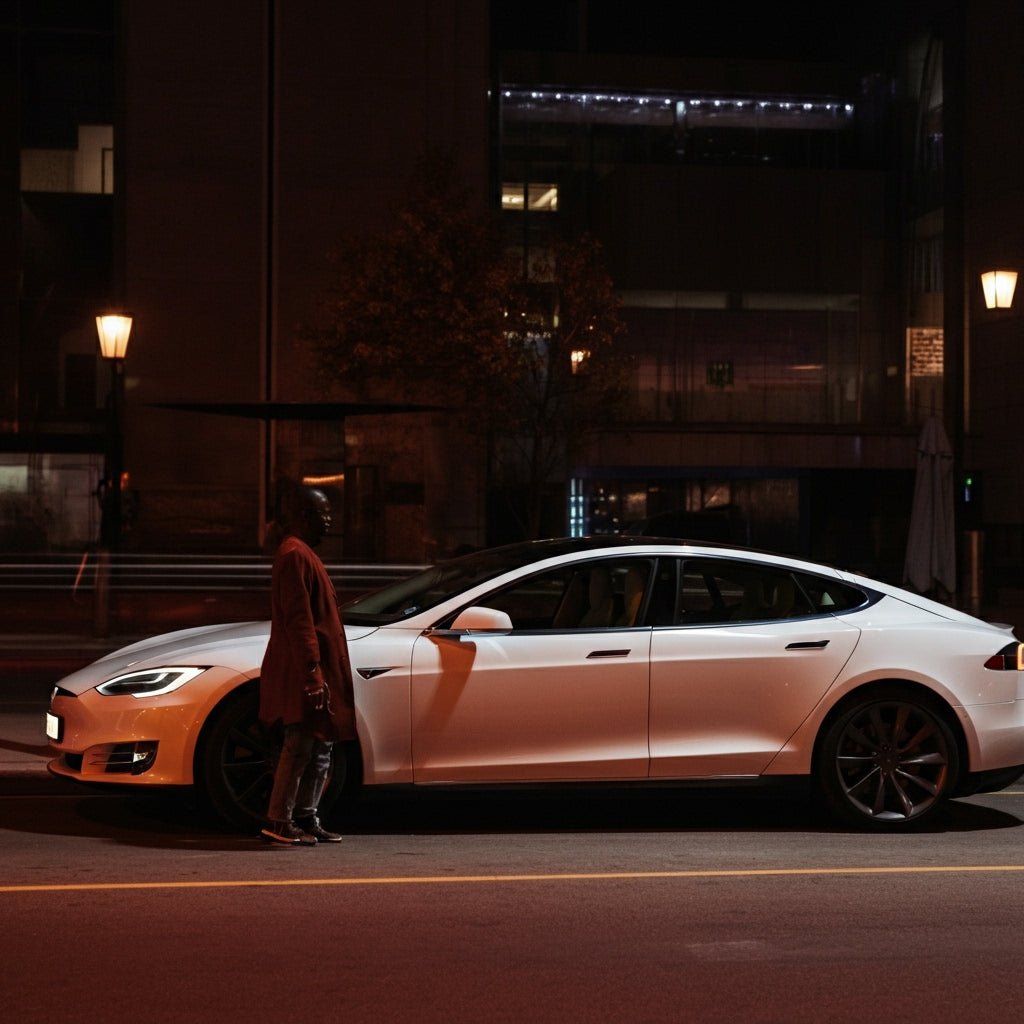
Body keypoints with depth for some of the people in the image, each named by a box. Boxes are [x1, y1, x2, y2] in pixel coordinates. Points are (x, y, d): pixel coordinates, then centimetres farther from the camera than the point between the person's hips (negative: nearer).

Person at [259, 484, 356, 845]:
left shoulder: (302, 553, 20)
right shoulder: (295, 555, -14)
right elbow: (298, 619, -20)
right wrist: (312, 671, -24)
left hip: (315, 670, 10)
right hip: (302, 671, -10)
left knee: (320, 747, 12)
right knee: (300, 746, -8)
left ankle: (306, 818, 17)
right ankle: (279, 821, -3)